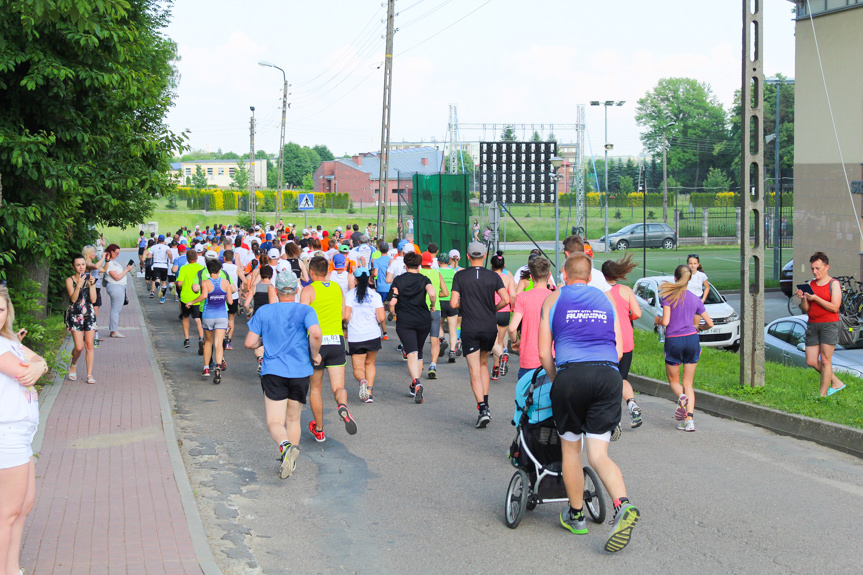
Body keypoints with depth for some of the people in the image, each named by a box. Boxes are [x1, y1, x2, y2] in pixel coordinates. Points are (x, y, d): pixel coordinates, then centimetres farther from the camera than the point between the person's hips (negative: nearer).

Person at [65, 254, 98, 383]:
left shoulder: (90, 278, 5)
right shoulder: (70, 280, -3)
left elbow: (93, 299, -3)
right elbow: (73, 299, -15)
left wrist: (91, 285, -14)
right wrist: (79, 285, -26)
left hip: (89, 314, 3)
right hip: (75, 315, -3)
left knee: (89, 345, 1)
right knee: (79, 347, -8)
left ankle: (89, 374, 8)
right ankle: (73, 366, 23)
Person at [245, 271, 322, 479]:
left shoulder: (263, 312, 4)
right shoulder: (305, 311, -1)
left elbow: (250, 343, 1)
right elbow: (315, 333, -20)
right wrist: (314, 354, -3)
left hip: (273, 372, -1)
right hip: (300, 372, 1)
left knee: (274, 423, -2)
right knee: (293, 420, 18)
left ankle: (286, 446, -31)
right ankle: (289, 462, 16)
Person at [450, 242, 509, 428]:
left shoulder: (460, 276, -2)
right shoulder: (493, 276, 1)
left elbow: (453, 304, -8)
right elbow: (506, 299, -8)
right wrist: (493, 309, 10)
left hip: (469, 329, -2)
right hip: (490, 327, 2)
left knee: (475, 371, -2)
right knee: (483, 364, 21)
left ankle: (482, 409, -15)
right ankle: (485, 404, 17)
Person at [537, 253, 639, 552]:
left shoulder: (554, 299, 15)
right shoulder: (606, 300, 22)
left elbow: (544, 352, 10)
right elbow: (618, 350, 18)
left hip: (571, 374, -2)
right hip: (608, 375, 2)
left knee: (570, 450, 14)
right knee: (598, 454, 2)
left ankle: (576, 516, 24)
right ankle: (623, 505, -22)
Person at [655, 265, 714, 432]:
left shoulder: (668, 296, -4)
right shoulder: (695, 299, 7)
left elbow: (665, 322, -12)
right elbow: (710, 323, 10)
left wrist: (657, 320, 10)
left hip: (673, 341, -3)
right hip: (692, 339, 3)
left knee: (674, 380, 16)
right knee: (688, 383, 9)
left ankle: (682, 397, -19)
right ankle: (689, 420, -6)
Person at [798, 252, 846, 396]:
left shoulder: (833, 284, -4)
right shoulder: (810, 285, 11)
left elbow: (834, 307, -15)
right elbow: (806, 309, 9)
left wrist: (815, 298, -18)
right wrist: (803, 299, -10)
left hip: (829, 324, -6)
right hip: (812, 325, 6)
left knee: (825, 361, -6)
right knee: (811, 362, 5)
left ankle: (823, 394, 0)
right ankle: (836, 383, 21)